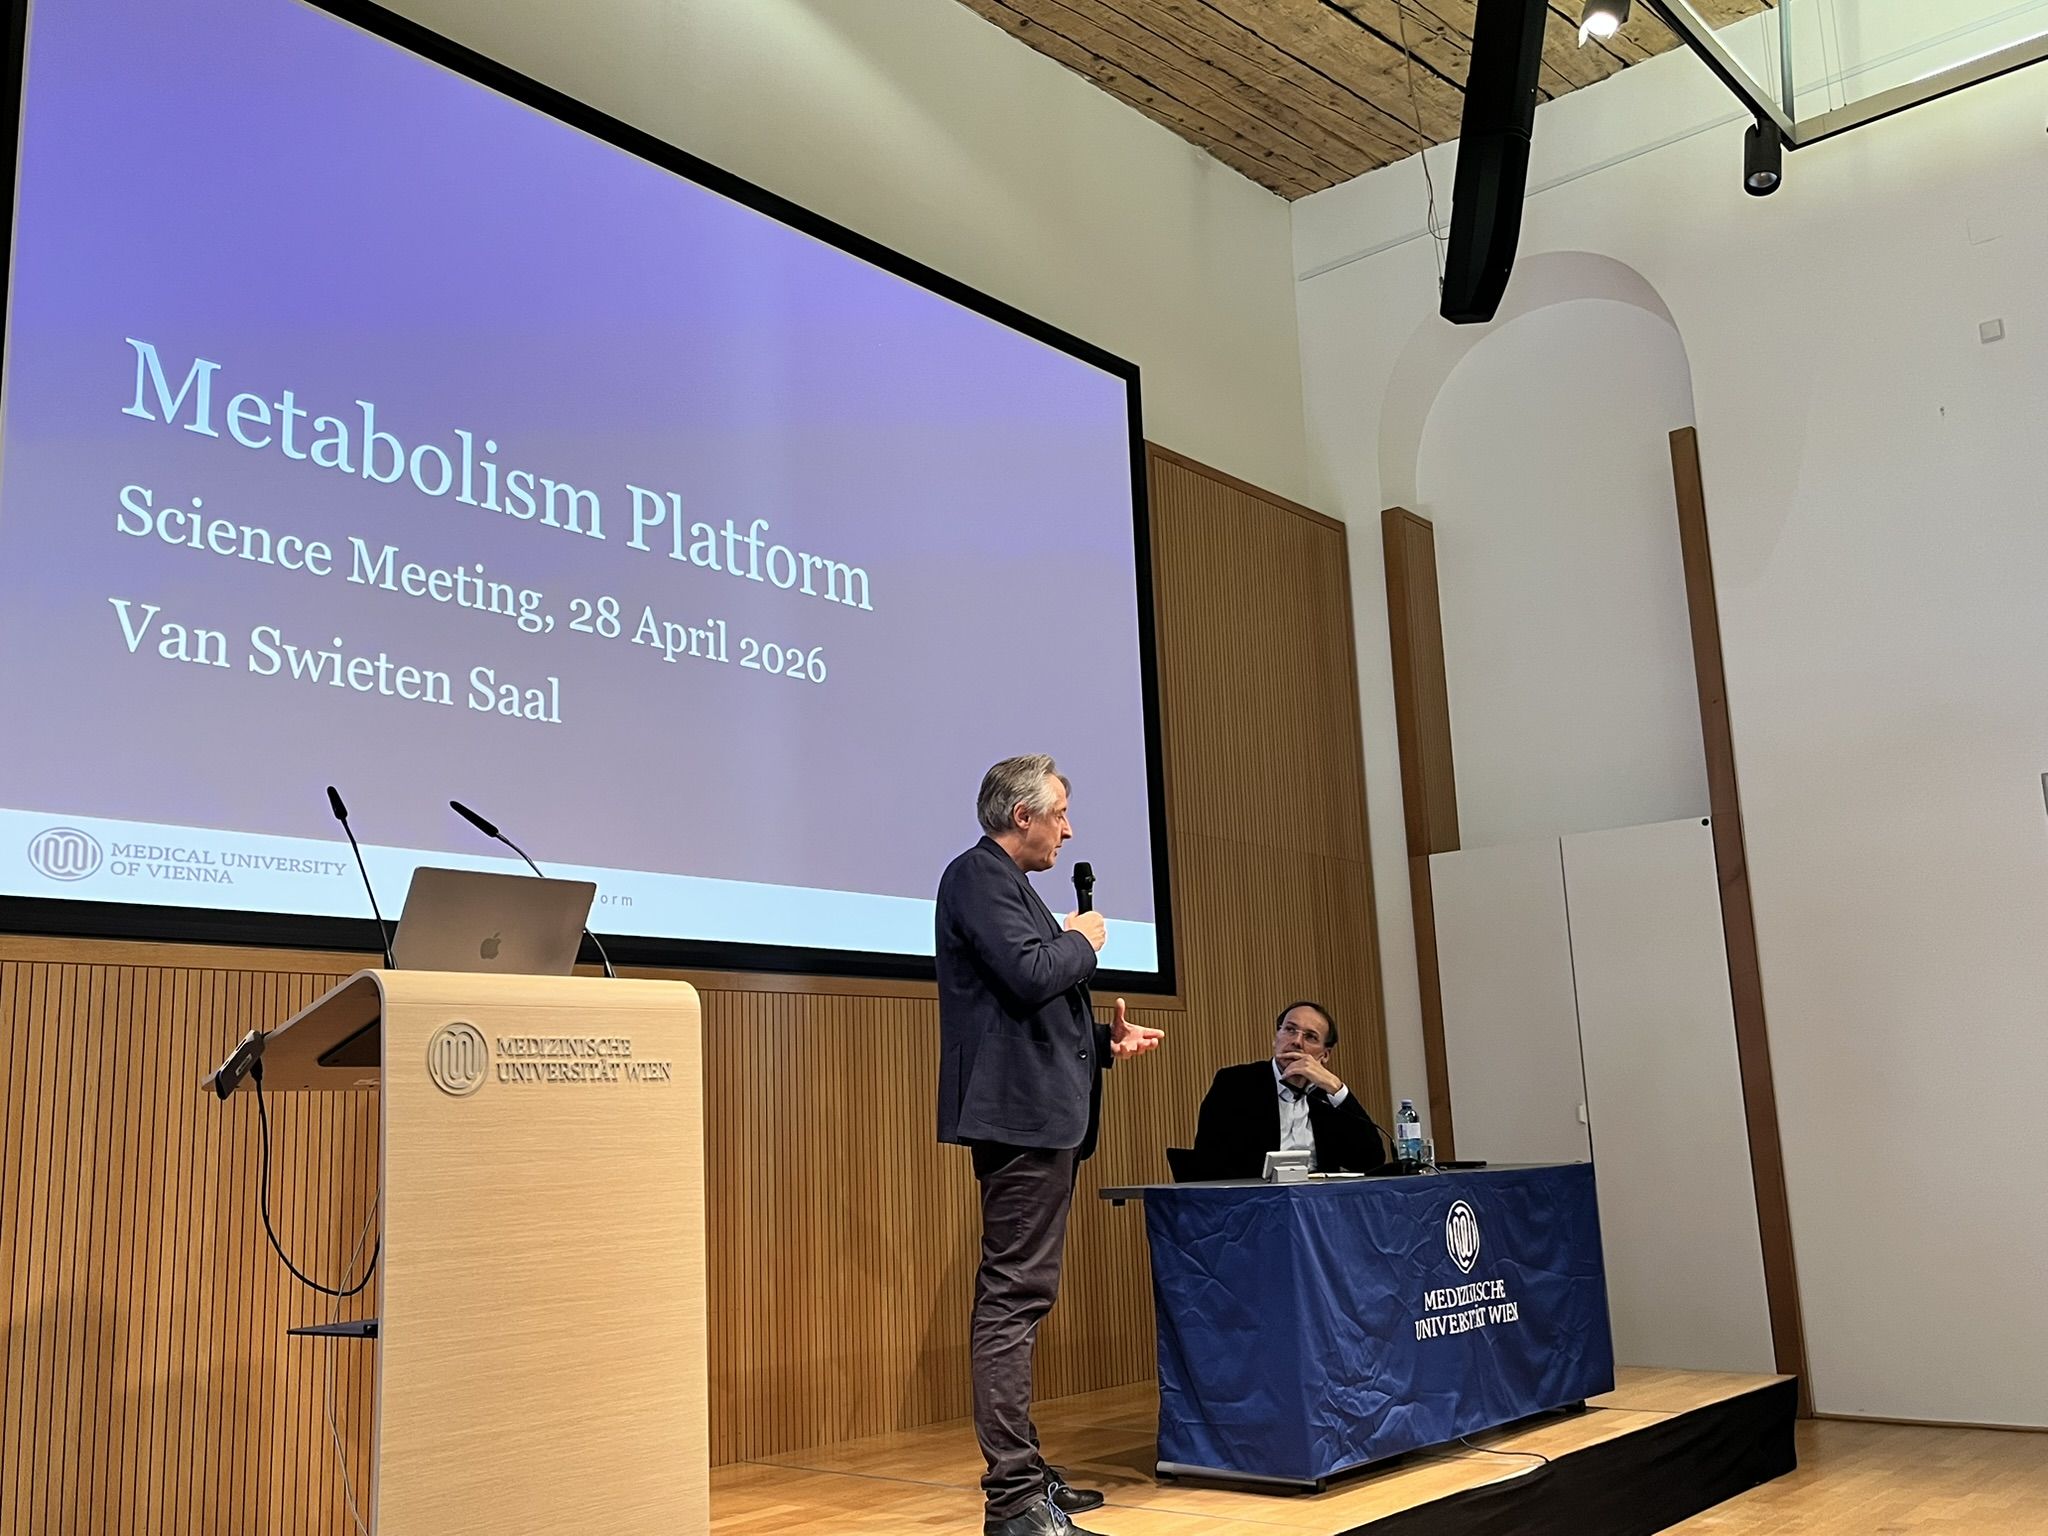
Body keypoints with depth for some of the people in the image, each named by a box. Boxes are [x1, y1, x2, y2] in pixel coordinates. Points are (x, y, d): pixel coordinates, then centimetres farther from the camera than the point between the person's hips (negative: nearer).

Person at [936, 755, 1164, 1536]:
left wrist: (1104, 1043, 15)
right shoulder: (979, 875, -9)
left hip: (1041, 1117, 11)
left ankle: (1022, 1471, 24)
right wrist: (1082, 941, -5)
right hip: (1018, 1113, -11)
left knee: (1018, 1297, 15)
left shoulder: (1004, 881, 21)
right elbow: (1030, 974, -23)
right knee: (1014, 1298, -10)